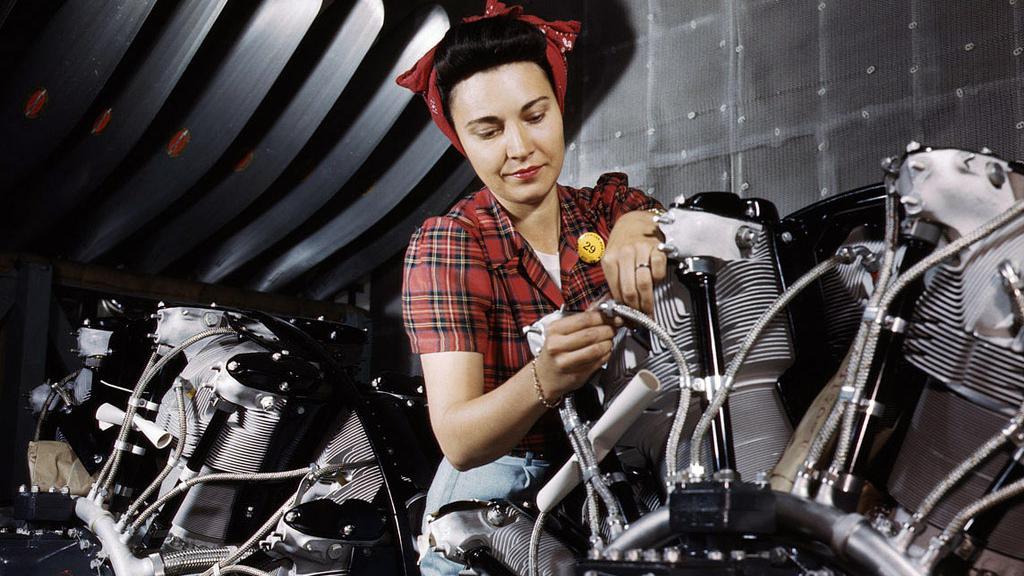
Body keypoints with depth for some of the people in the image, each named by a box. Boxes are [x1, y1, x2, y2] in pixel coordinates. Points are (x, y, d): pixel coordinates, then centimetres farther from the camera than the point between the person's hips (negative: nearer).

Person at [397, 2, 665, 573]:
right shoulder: (446, 246, -7)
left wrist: (642, 224, -34)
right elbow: (459, 443, -18)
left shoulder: (608, 203, 5)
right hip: (505, 471, -2)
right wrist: (544, 380, -38)